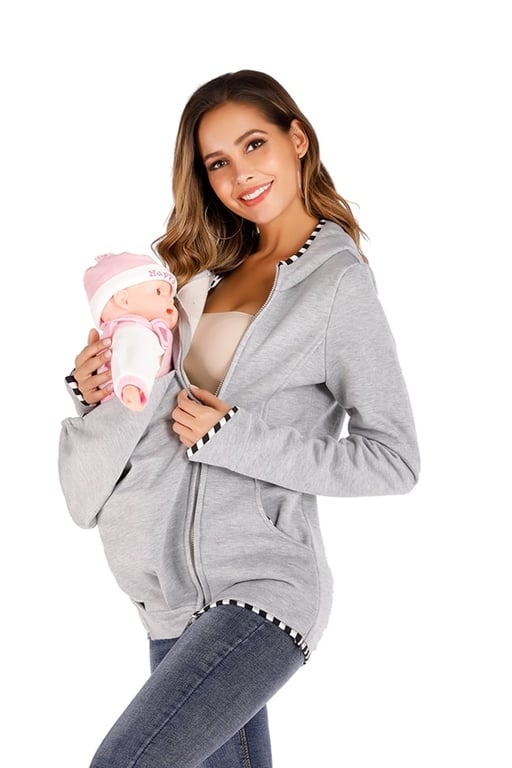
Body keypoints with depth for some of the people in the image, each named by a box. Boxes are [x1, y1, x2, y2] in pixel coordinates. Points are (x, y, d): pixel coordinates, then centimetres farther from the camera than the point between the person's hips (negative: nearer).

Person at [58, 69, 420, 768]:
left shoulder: (339, 281, -8)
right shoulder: (215, 268, 12)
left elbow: (393, 461, -11)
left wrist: (231, 436, -16)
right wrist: (103, 389, 1)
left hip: (261, 589, -7)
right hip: (176, 592, 7)